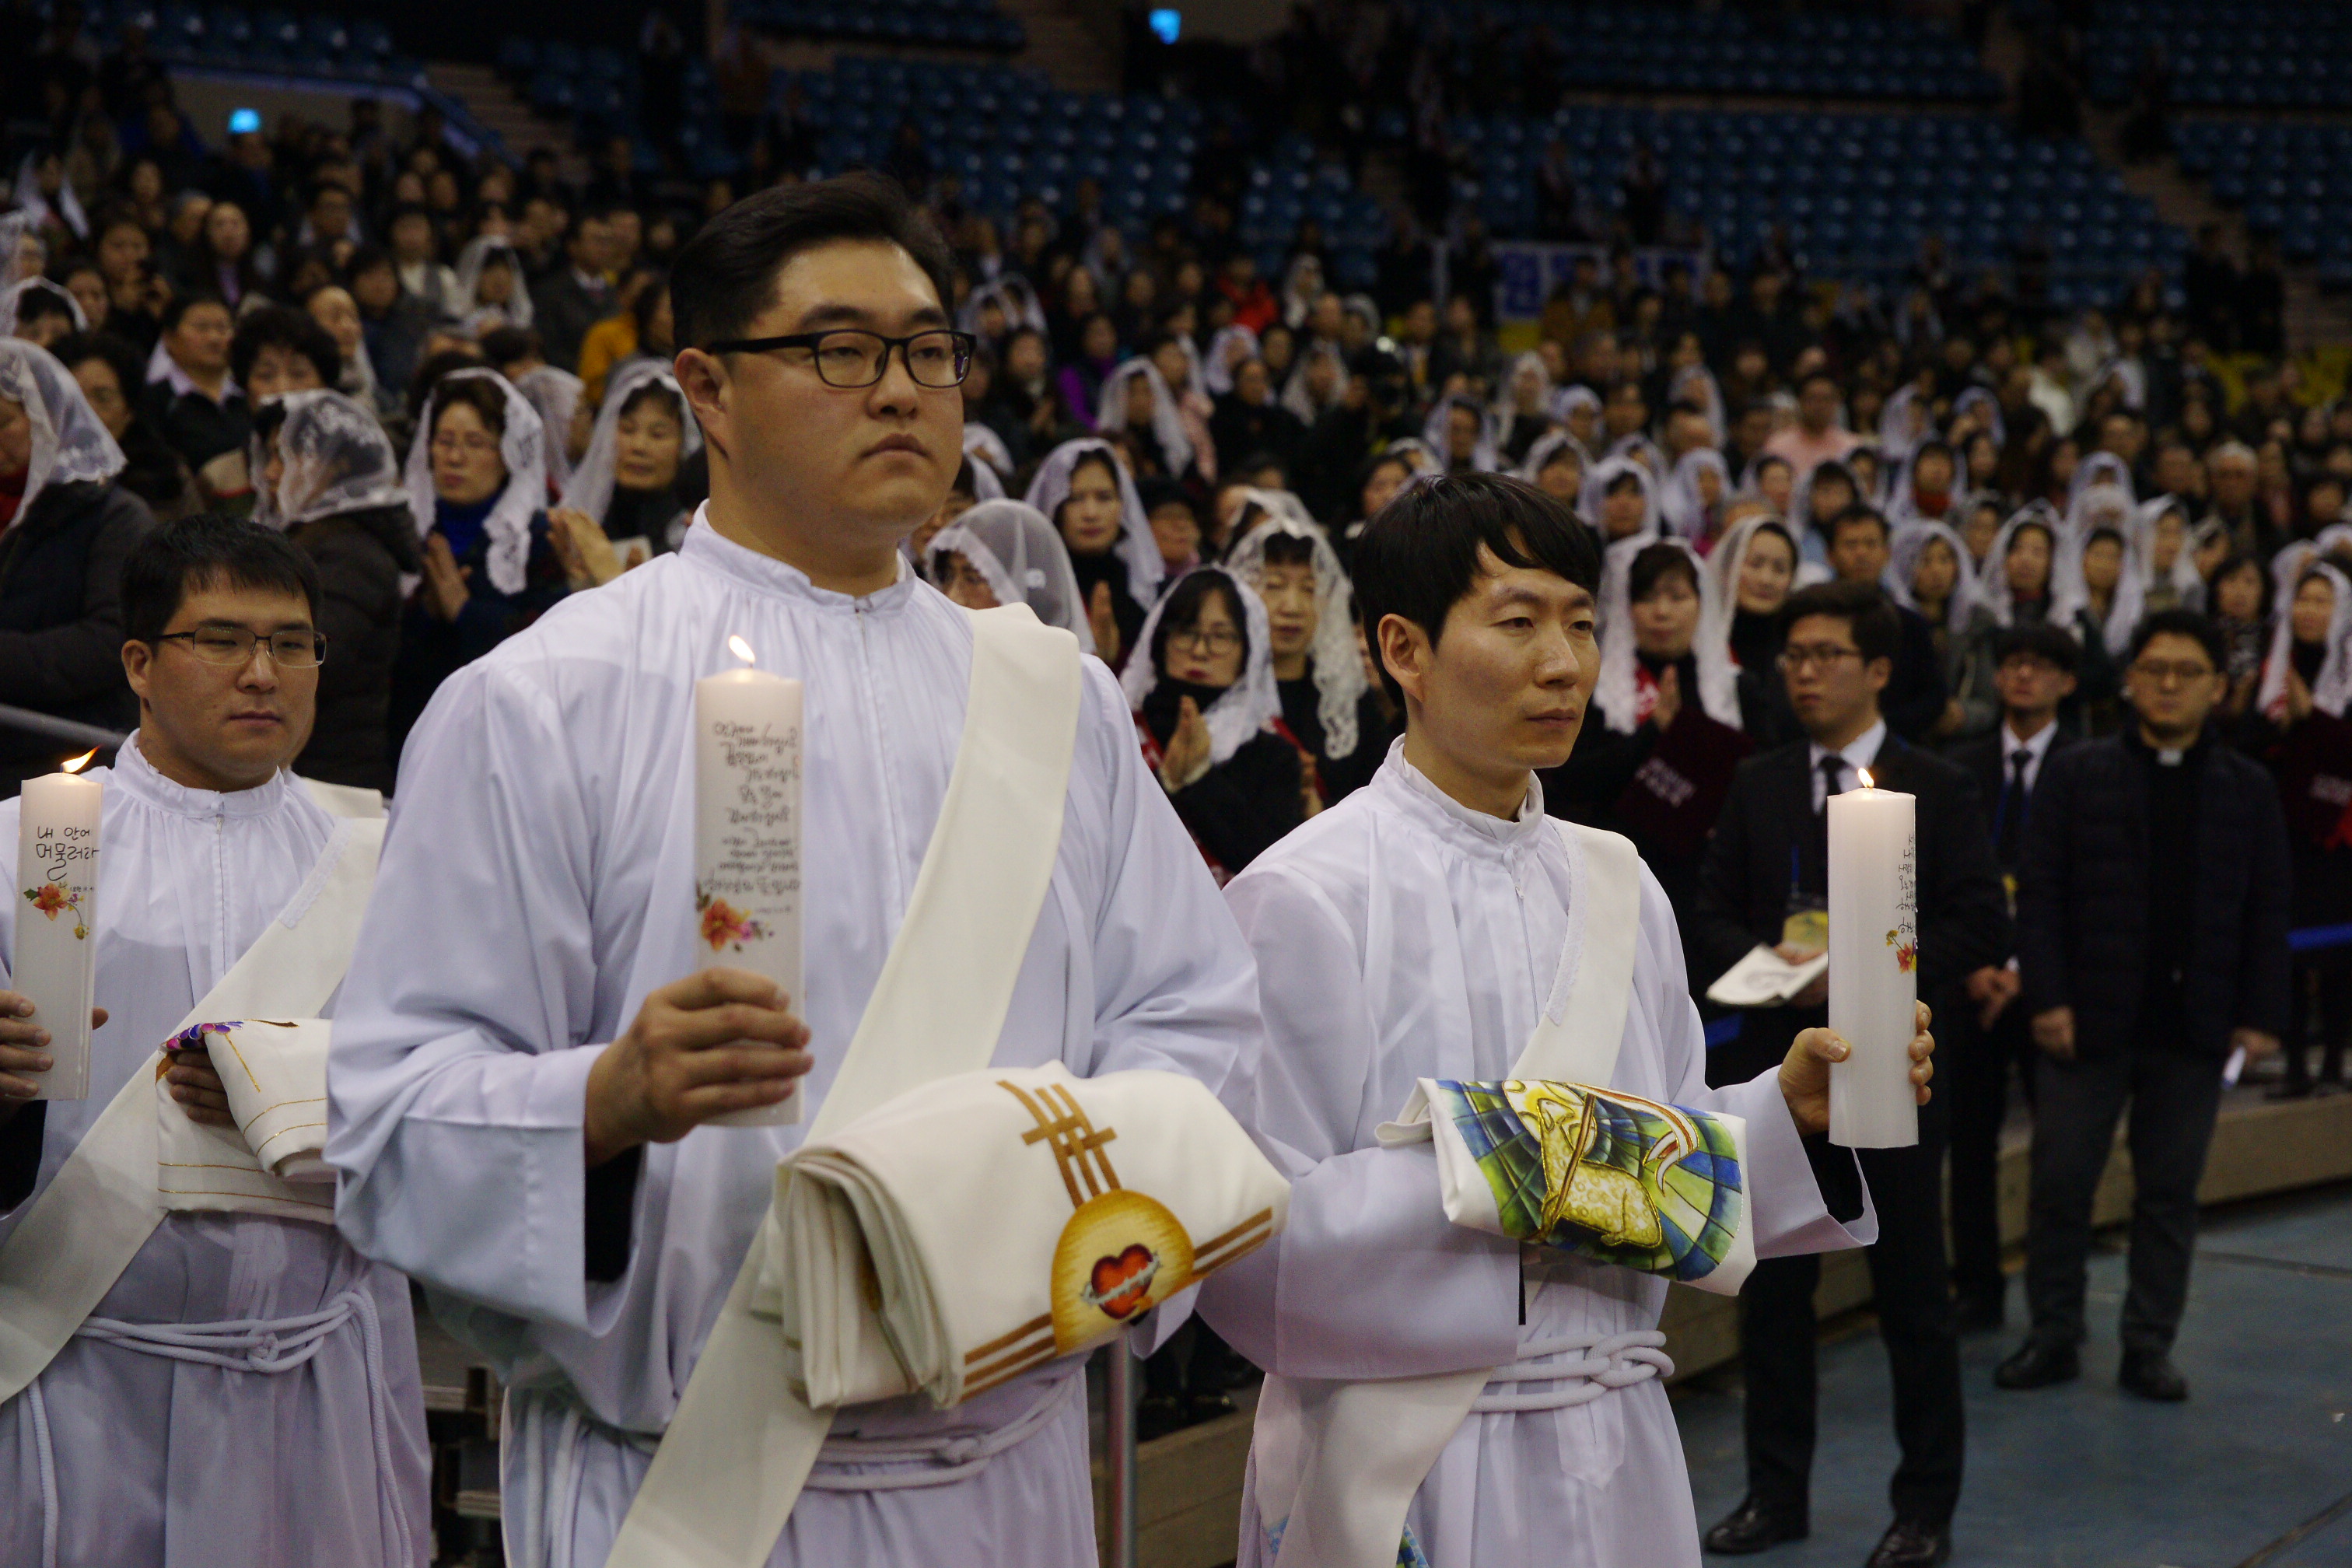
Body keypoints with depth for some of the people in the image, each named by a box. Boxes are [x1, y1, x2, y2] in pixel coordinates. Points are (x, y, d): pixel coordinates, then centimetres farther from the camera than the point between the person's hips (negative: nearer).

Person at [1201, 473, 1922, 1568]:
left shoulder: (1616, 886, 8)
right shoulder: (1302, 898, -12)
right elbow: (1248, 1242, -17)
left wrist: (1788, 1110, -6)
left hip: (1616, 1448, 6)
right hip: (1412, 1466, -5)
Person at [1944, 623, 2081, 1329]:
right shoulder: (1960, 766, 8)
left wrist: (2027, 970, -10)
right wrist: (1970, 967, -6)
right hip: (1972, 977, 2)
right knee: (1970, 1138, 4)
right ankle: (1977, 1290, 14)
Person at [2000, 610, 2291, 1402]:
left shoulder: (2247, 790, 7)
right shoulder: (2077, 776, 1)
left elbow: (2267, 912, 6)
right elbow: (2040, 894, -3)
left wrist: (2260, 1016, -1)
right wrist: (2047, 997, -11)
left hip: (2194, 1026, 1)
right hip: (2090, 1018, -1)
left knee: (2170, 1192, 8)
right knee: (2061, 1182, 3)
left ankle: (2149, 1345, 18)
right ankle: (2054, 1336, 15)